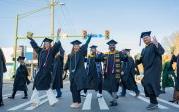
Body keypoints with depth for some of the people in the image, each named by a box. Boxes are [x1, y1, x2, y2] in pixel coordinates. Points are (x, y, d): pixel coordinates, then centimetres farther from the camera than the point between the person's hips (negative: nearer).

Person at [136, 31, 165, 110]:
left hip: (154, 69, -8)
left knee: (150, 85, -16)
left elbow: (162, 52, -22)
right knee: (146, 85, 7)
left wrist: (156, 44, -37)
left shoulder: (155, 45, -3)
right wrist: (139, 59, -2)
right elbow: (141, 60, 21)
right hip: (147, 70, 8)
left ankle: (154, 103, -6)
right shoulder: (144, 50, 20)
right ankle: (153, 102, 17)